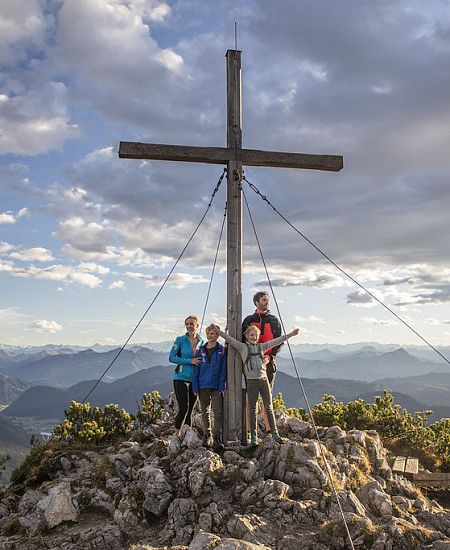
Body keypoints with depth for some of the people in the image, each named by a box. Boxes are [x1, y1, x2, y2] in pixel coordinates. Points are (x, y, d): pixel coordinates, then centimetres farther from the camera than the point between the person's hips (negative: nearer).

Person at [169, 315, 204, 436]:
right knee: (183, 409, -10)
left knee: (190, 410, 9)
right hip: (181, 378, -4)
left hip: (195, 380, 4)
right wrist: (190, 361, -16)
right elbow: (171, 358, -8)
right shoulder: (180, 340, -3)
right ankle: (176, 434, 5)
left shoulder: (202, 342, 8)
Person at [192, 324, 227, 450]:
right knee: (205, 412, 12)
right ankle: (207, 436, 23)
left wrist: (221, 386, -11)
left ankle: (217, 438, -3)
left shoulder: (222, 351, -1)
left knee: (218, 413, -7)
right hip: (203, 387, 3)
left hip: (216, 387, -3)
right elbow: (196, 370, 7)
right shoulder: (200, 351, 6)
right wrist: (195, 387, 0)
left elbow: (223, 370, -3)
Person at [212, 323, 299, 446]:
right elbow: (230, 340, -4)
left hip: (264, 379, 3)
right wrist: (220, 332, -14)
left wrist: (290, 335, 7)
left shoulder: (261, 346, 12)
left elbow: (276, 341, 11)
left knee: (269, 407, 4)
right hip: (251, 381, -3)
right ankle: (254, 436, 7)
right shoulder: (242, 347, 4)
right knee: (253, 409, 2)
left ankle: (275, 433, 10)